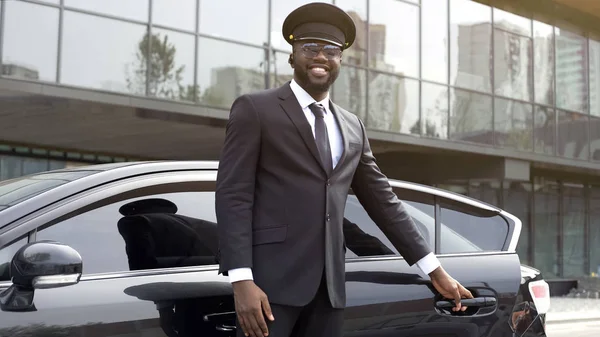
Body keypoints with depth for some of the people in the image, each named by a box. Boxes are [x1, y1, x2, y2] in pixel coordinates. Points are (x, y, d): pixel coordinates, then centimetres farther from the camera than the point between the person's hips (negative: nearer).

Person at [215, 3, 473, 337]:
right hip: (272, 275, -5)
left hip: (329, 283, 5)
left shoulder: (352, 127, 18)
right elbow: (233, 196, -6)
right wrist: (242, 281, -17)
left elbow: (383, 201, 19)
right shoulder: (254, 109, 1)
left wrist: (436, 272, 15)